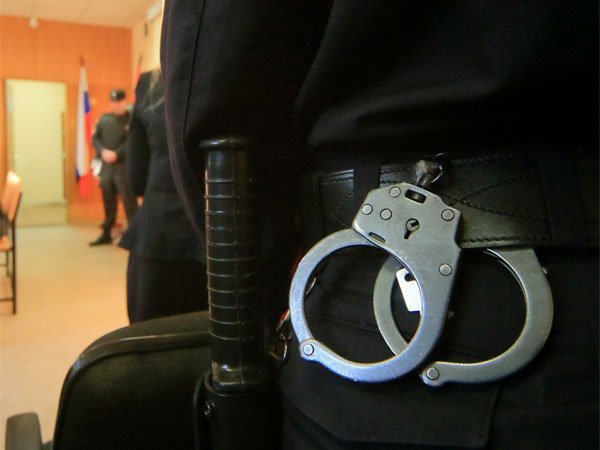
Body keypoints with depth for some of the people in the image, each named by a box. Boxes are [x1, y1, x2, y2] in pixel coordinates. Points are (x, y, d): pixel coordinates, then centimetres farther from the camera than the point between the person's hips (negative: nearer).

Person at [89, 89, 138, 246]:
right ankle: (106, 234, 25)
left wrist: (116, 154, -19)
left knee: (129, 202, -6)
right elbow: (95, 138, 11)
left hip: (125, 166, -5)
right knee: (108, 202, 13)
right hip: (106, 166, 5)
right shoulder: (104, 118, 11)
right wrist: (103, 151, -8)